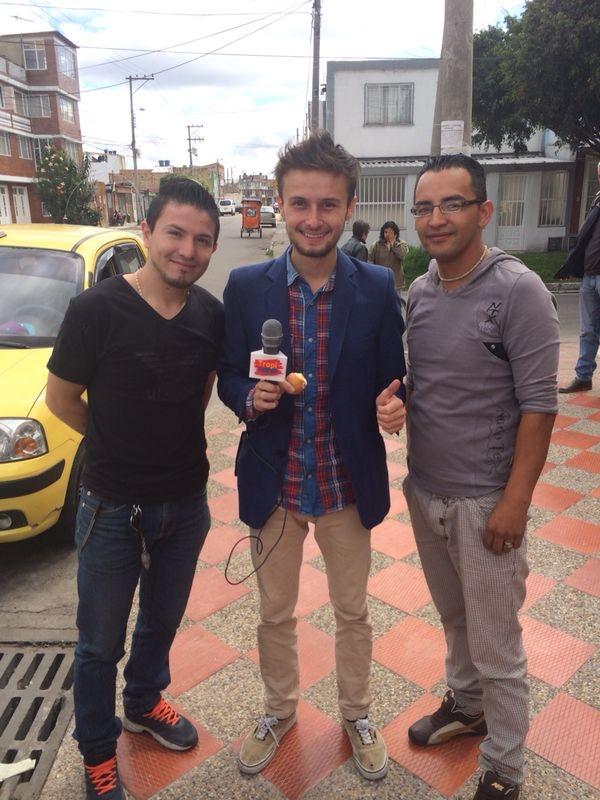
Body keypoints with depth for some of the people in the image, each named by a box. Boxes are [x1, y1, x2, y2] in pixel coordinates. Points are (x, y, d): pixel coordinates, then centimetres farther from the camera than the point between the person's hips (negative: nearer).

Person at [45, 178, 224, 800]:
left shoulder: (211, 315, -6)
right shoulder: (97, 310, -20)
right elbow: (60, 397, -8)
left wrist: (174, 439, 2)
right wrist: (122, 445, 1)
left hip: (185, 502, 4)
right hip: (113, 508, -4)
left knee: (163, 620, 25)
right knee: (101, 643, 16)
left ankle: (143, 703, 54)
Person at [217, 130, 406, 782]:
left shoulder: (377, 287, -9)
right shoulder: (246, 286, -8)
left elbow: (392, 381, -2)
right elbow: (229, 378, 0)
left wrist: (393, 405, -24)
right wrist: (251, 397, -22)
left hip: (349, 484, 0)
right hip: (273, 484, 1)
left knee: (352, 612, 20)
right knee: (275, 614, 21)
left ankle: (356, 715, 48)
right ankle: (279, 710, 49)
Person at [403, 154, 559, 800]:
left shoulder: (518, 291, -14)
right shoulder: (418, 292, 4)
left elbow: (539, 405, -15)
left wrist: (514, 502, -16)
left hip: (484, 502, -5)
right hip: (424, 492, 6)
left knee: (495, 646, 8)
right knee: (453, 618, 24)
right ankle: (465, 705, 48)